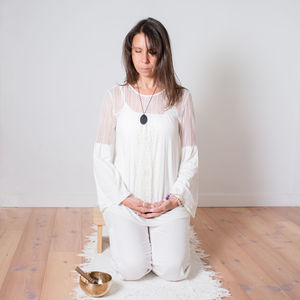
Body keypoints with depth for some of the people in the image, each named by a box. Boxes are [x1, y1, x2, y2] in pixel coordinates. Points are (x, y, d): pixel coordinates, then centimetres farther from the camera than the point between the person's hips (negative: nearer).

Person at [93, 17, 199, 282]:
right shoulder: (116, 96, 2)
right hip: (125, 201, 0)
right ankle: (128, 238, 19)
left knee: (173, 269, -13)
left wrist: (175, 198, -8)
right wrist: (125, 198, -8)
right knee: (132, 269, -16)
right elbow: (102, 156, 1)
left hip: (169, 203, 1)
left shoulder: (181, 98, 2)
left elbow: (191, 156, 3)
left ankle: (162, 237, 21)